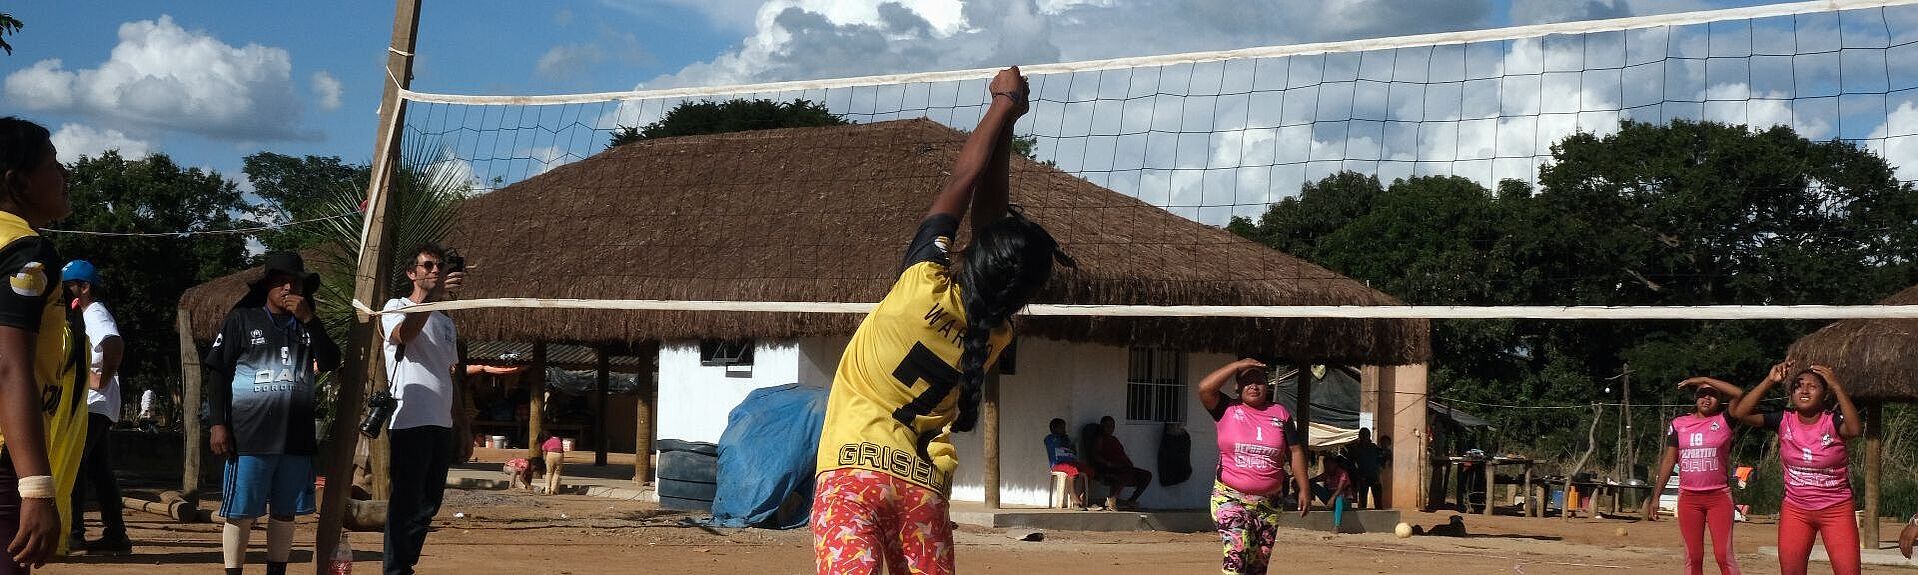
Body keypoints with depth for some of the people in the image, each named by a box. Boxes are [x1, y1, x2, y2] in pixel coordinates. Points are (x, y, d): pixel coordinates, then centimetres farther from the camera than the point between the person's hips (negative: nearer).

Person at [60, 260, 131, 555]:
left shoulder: (95, 314, -11)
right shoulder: (85, 316, 22)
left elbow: (115, 343, -30)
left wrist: (102, 379, -27)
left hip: (91, 406, -10)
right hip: (100, 409, 10)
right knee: (100, 472, 8)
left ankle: (71, 533, -11)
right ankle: (115, 535, 8)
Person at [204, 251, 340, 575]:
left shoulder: (307, 325, 14)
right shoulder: (242, 319, 2)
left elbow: (330, 363, 0)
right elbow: (218, 372, 0)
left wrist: (309, 319, -8)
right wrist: (217, 424, -8)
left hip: (297, 436, 4)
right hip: (250, 436, -4)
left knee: (285, 513, 8)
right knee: (241, 513, -1)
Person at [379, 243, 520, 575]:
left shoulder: (446, 322, 22)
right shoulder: (396, 307, 0)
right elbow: (402, 333, -25)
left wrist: (464, 428, 19)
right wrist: (435, 294, -36)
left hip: (442, 425, 8)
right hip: (410, 422, -8)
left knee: (429, 505, 9)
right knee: (407, 503, -9)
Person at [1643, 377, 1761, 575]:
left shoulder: (1724, 419, 0)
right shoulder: (1679, 423, 7)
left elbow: (1740, 394, -18)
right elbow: (1668, 461, 8)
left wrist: (1705, 379, -10)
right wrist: (1656, 497, 3)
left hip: (1719, 496, -2)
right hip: (1688, 497, 3)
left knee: (1724, 555, -8)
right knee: (1693, 557, 4)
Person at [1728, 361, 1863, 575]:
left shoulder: (1833, 422, -13)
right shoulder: (1784, 421, -6)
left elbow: (1855, 429, -37)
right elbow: (1739, 412, -15)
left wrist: (1837, 386, -36)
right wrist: (1769, 381, -20)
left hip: (1836, 510, -3)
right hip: (1795, 510, 3)